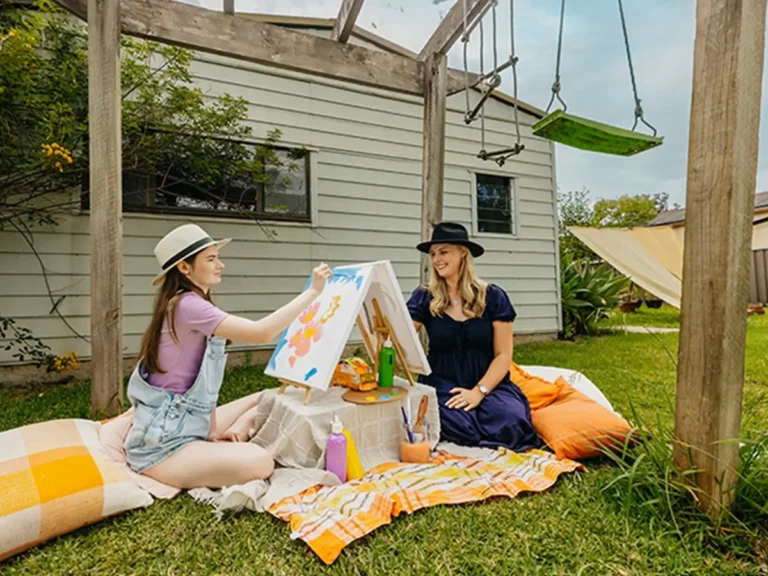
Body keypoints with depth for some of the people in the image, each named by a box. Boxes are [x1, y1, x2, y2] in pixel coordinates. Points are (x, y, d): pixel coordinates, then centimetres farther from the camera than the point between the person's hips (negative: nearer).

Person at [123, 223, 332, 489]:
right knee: (259, 463, -25)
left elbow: (203, 380, 6)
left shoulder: (190, 304, 8)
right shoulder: (187, 305, -23)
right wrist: (313, 290, -28)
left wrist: (214, 430, -1)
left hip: (184, 425, 9)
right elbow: (262, 332, -34)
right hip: (162, 444, -9)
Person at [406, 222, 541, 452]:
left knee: (510, 423, -28)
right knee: (458, 425, -30)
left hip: (489, 384, 1)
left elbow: (503, 355, -3)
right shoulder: (424, 297, 0)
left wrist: (479, 391, -16)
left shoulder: (493, 296, -1)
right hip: (443, 385, 0)